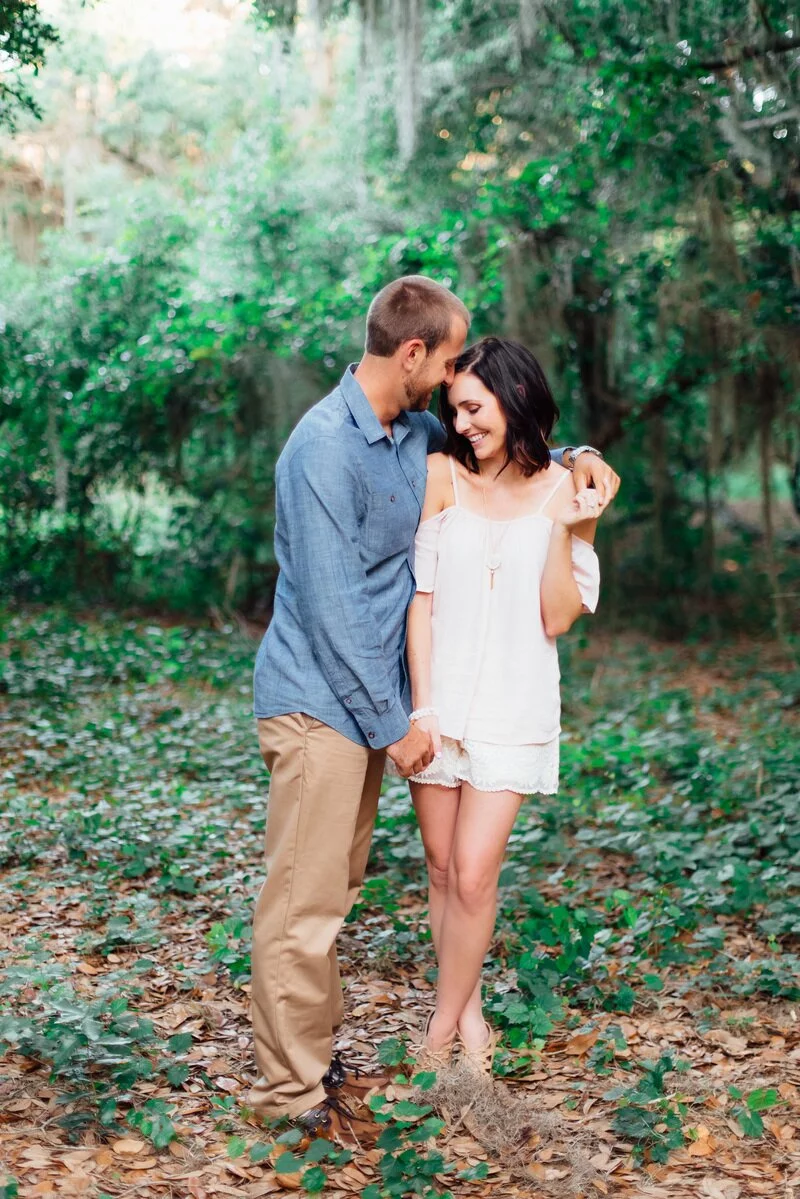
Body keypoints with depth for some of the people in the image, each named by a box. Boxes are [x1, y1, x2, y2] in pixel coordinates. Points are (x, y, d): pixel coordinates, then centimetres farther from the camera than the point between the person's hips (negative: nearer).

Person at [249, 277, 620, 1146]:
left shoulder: (415, 435, 7)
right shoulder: (326, 447, -19)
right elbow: (332, 607, -21)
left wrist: (573, 457, 8)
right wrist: (394, 722, -16)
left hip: (364, 700, 9)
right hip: (318, 703, -9)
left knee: (332, 892, 17)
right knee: (303, 902, -2)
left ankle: (315, 1052, 29)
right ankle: (290, 1087, 9)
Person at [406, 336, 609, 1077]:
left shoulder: (566, 492, 0)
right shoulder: (442, 476, -1)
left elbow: (558, 618, -3)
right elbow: (419, 598, -2)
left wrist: (565, 530, -14)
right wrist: (421, 705, -7)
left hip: (513, 707, -1)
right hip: (440, 698, 1)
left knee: (473, 874, -6)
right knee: (442, 868, 7)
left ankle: (441, 1032, 10)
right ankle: (469, 1017, 23)